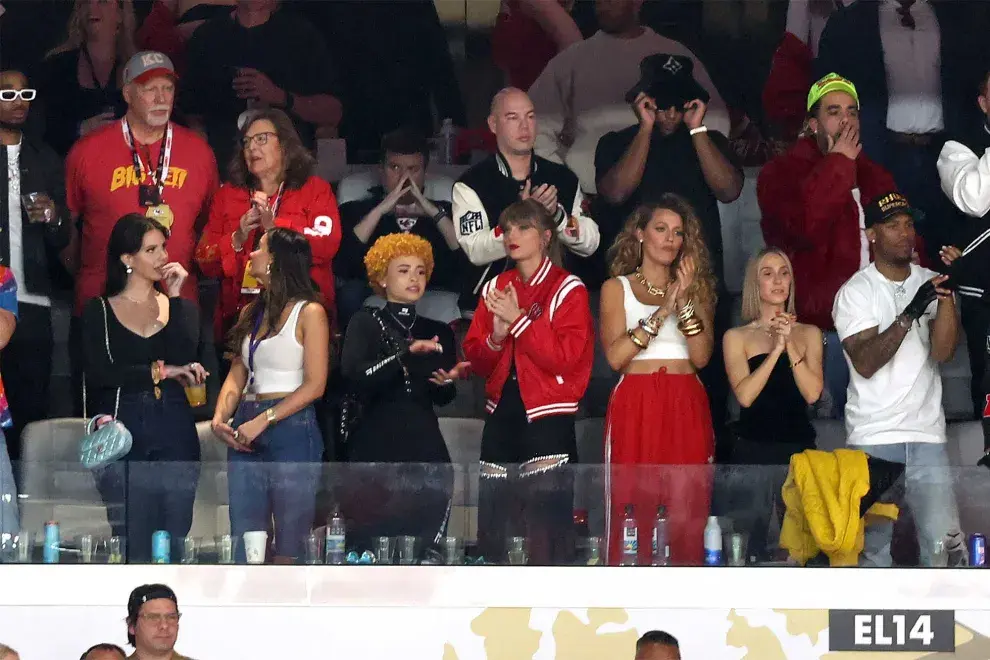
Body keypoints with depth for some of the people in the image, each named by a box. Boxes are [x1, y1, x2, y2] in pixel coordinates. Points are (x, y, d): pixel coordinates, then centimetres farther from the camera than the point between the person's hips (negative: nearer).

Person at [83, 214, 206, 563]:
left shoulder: (180, 308, 14)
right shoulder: (100, 311, 7)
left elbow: (185, 362, -6)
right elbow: (98, 374, -7)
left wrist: (174, 298, -4)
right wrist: (160, 370, -7)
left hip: (175, 432, 2)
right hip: (123, 429, -2)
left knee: (175, 544, -1)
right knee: (132, 544, -5)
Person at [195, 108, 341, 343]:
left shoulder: (316, 189, 8)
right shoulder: (228, 194, 16)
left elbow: (327, 245, -9)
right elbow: (206, 260, 9)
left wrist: (275, 228, -16)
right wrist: (236, 240, -9)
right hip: (239, 312, 2)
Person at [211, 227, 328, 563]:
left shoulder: (309, 312, -3)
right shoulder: (252, 313, 17)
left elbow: (315, 384, -9)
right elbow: (237, 374, 14)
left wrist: (263, 420, -16)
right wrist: (220, 418, -5)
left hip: (291, 427, -7)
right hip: (246, 434, 7)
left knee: (290, 549, -5)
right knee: (245, 548, 4)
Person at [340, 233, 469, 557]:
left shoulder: (439, 333, 15)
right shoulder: (366, 324, 4)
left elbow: (443, 400, 15)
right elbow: (355, 376, -13)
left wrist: (448, 382, -7)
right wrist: (407, 353, -21)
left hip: (425, 447, 3)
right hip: (375, 445, -3)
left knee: (424, 545, -4)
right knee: (373, 546, -8)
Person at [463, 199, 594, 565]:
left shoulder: (568, 289, -3)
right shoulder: (496, 288, 13)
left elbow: (566, 356, -14)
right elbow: (476, 359, 12)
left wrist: (518, 321, -16)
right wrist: (496, 336, -9)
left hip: (547, 422, -6)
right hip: (502, 417, 6)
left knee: (548, 532, -9)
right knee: (493, 530, 7)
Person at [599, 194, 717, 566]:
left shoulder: (696, 288, 16)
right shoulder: (618, 288, 10)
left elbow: (702, 357, 2)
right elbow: (615, 356, -4)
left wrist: (685, 302, -8)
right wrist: (661, 312, -10)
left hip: (687, 408, 2)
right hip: (635, 406, -2)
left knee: (687, 514, -5)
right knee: (633, 511, -7)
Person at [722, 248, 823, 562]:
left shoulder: (809, 333, 11)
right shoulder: (737, 337, 6)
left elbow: (812, 393, -2)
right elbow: (744, 395, -8)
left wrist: (791, 346, -10)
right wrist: (776, 349, -12)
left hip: (799, 446, 2)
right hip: (753, 451, -2)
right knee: (751, 542, -3)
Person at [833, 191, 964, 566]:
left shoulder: (929, 282, 10)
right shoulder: (855, 292, 0)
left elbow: (942, 351, -3)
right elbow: (865, 363, -13)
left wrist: (947, 293, -14)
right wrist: (910, 314, -23)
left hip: (927, 435, 2)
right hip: (872, 437, -2)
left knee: (945, 542, -9)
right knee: (873, 544, -5)